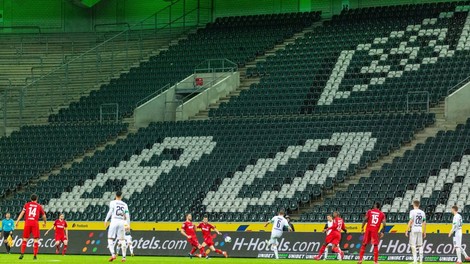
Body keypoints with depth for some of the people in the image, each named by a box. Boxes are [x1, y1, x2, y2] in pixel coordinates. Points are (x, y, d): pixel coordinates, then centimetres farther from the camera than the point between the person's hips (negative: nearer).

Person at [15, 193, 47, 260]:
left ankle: (22, 254, 0)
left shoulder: (27, 205, 12)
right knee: (36, 239, 2)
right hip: (35, 223, -1)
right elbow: (43, 216, 20)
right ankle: (35, 255, -3)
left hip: (27, 223, 1)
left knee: (25, 239, 8)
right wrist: (45, 222, 38)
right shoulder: (39, 206, 13)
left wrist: (17, 221, 1)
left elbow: (22, 213, 3)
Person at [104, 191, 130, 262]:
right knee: (122, 240, 8)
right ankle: (124, 257, 5)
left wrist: (106, 220, -10)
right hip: (122, 222, 3)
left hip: (114, 221, -3)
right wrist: (128, 225, 15)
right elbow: (127, 216, 9)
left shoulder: (113, 202, 3)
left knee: (110, 239, -1)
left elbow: (110, 211, -10)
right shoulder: (124, 204, 13)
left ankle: (113, 254, -19)